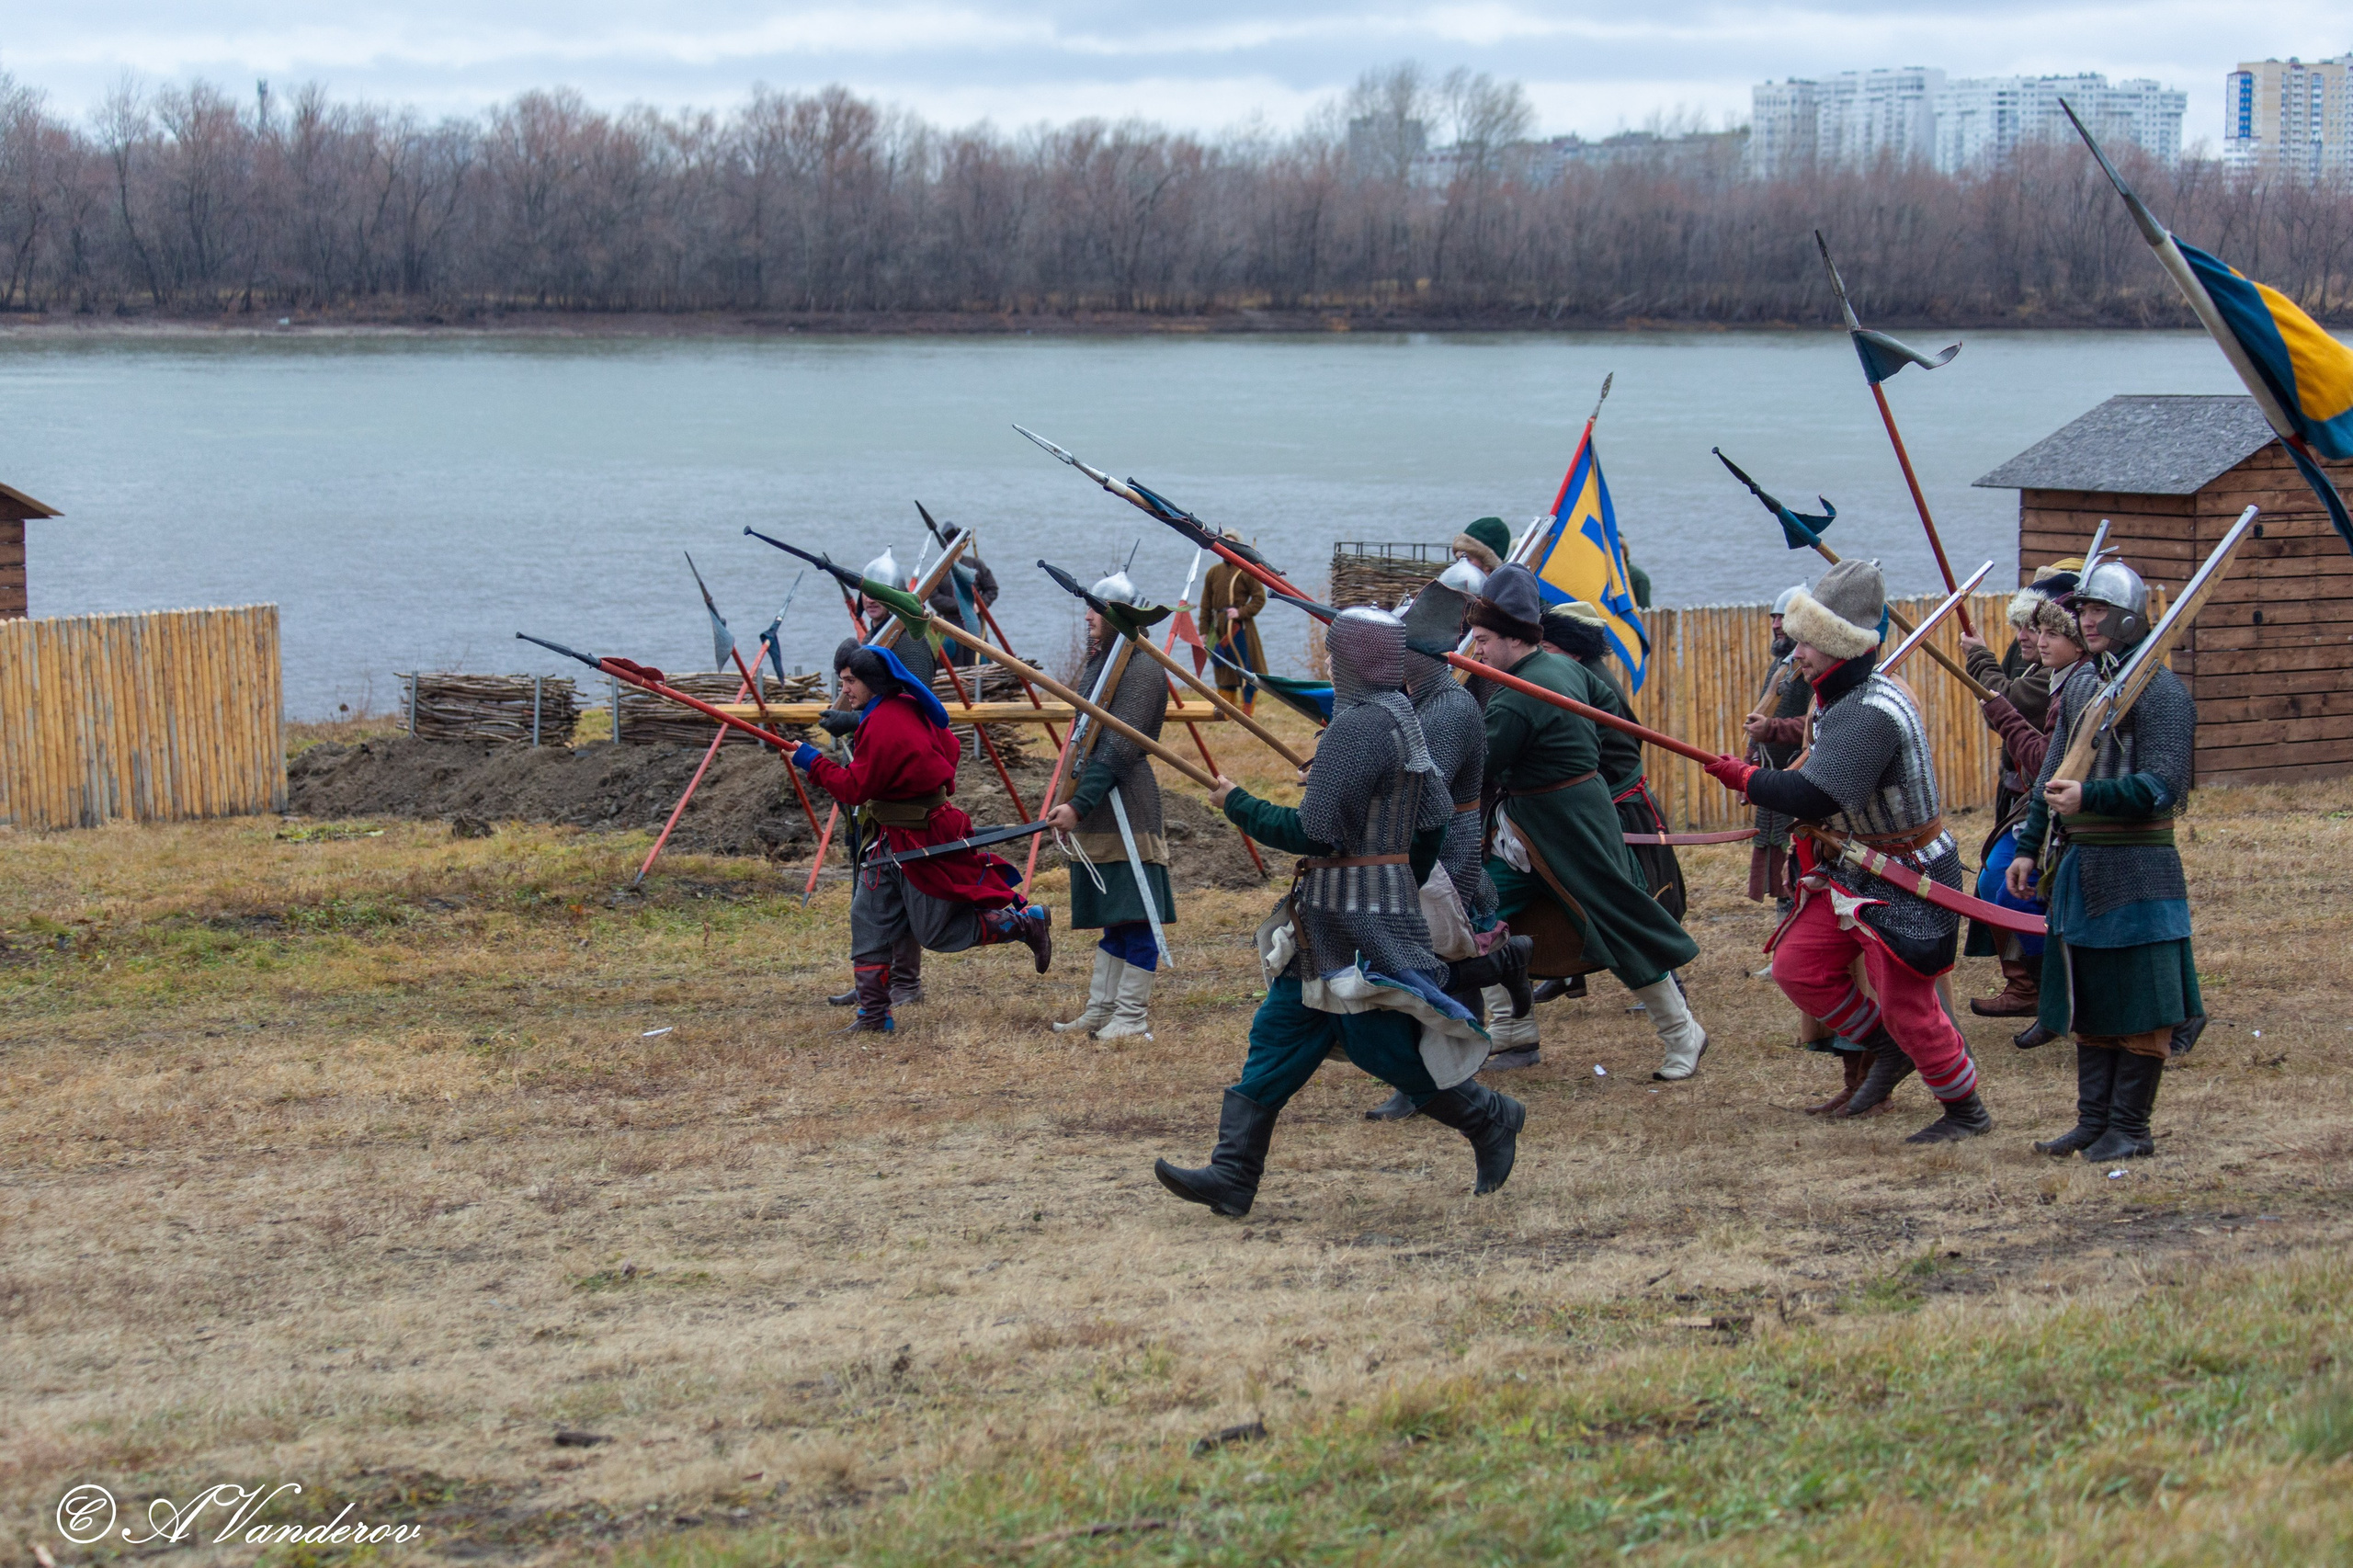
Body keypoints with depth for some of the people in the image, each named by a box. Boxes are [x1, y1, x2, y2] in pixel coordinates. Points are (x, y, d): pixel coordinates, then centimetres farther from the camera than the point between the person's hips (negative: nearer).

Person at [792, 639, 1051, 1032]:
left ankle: (1026, 923, 16)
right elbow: (950, 748, 15)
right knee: (868, 920, 5)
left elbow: (855, 788, -22)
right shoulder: (909, 706, 4)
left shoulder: (882, 725, -25)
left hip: (920, 843, -10)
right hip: (890, 840, 10)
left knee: (938, 933, 3)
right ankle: (874, 1015, 7)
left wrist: (812, 762, -16)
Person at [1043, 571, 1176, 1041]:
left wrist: (1079, 805, -24)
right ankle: (1100, 1012, 18)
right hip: (1097, 810, 10)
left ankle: (1132, 1018, -1)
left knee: (1134, 919, -4)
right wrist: (1073, 802, 17)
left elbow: (1119, 750, -20)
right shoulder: (1100, 662, 17)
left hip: (1127, 808, -10)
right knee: (1110, 918, 14)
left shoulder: (1141, 670, -13)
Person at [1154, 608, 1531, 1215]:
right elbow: (1434, 820, 15)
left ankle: (1490, 1120, 19)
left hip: (1356, 923, -10)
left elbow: (1315, 833, -22)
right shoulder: (1403, 721, 10)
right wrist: (1402, 885, 27)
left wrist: (1238, 805, -11)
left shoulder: (1356, 727, -19)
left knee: (1386, 1043, 1)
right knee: (1277, 1037, 7)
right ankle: (1232, 1176, 7)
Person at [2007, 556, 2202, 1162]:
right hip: (2079, 863, 8)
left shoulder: (2160, 691, -11)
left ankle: (2130, 1129, 4)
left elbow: (2162, 788, -19)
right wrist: (2029, 846, 15)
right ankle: (2093, 1120, 19)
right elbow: (2053, 773, 20)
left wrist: (2089, 798, -29)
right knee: (2086, 999, 12)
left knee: (2138, 1003, -2)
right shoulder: (2078, 682, 13)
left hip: (2136, 868, -8)